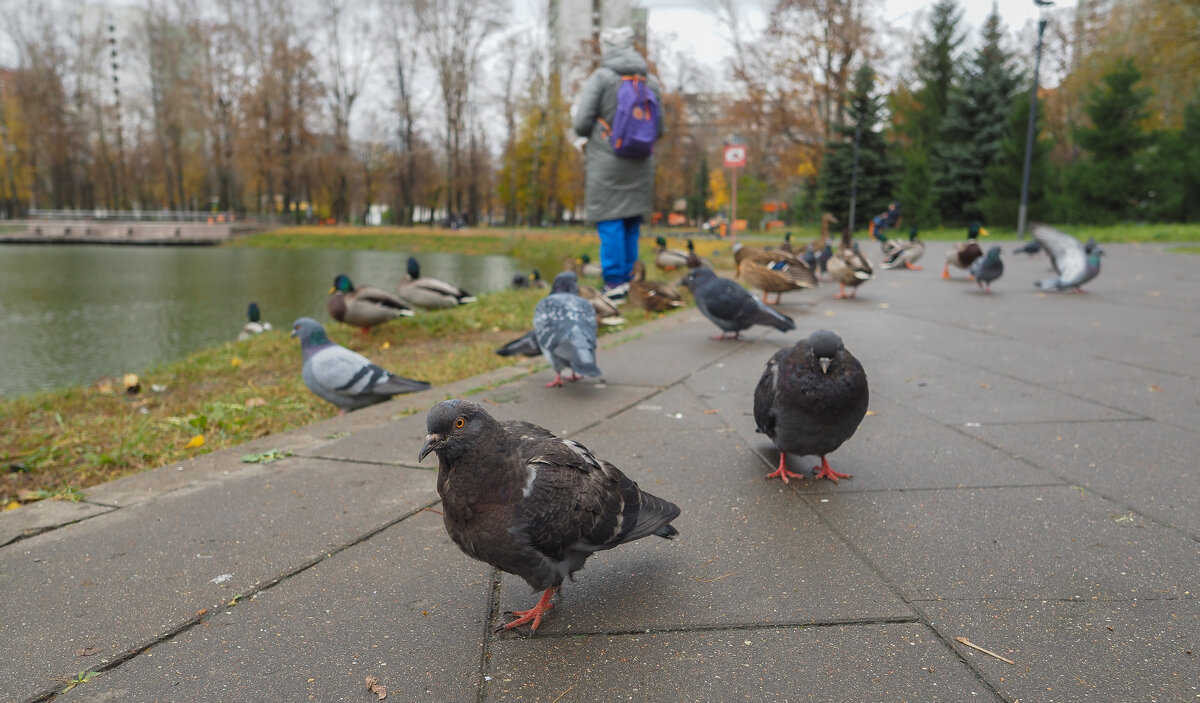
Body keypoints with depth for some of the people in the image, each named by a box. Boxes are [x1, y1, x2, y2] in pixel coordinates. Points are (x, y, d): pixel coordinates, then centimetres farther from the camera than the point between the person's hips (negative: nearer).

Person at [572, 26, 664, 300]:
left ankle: (615, 280, -1)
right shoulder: (652, 82, 7)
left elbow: (581, 123, -11)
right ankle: (628, 276, 19)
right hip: (640, 165, 5)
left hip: (607, 162, -5)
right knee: (632, 222, 13)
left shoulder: (600, 78, -7)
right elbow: (659, 129, 9)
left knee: (609, 223, 0)